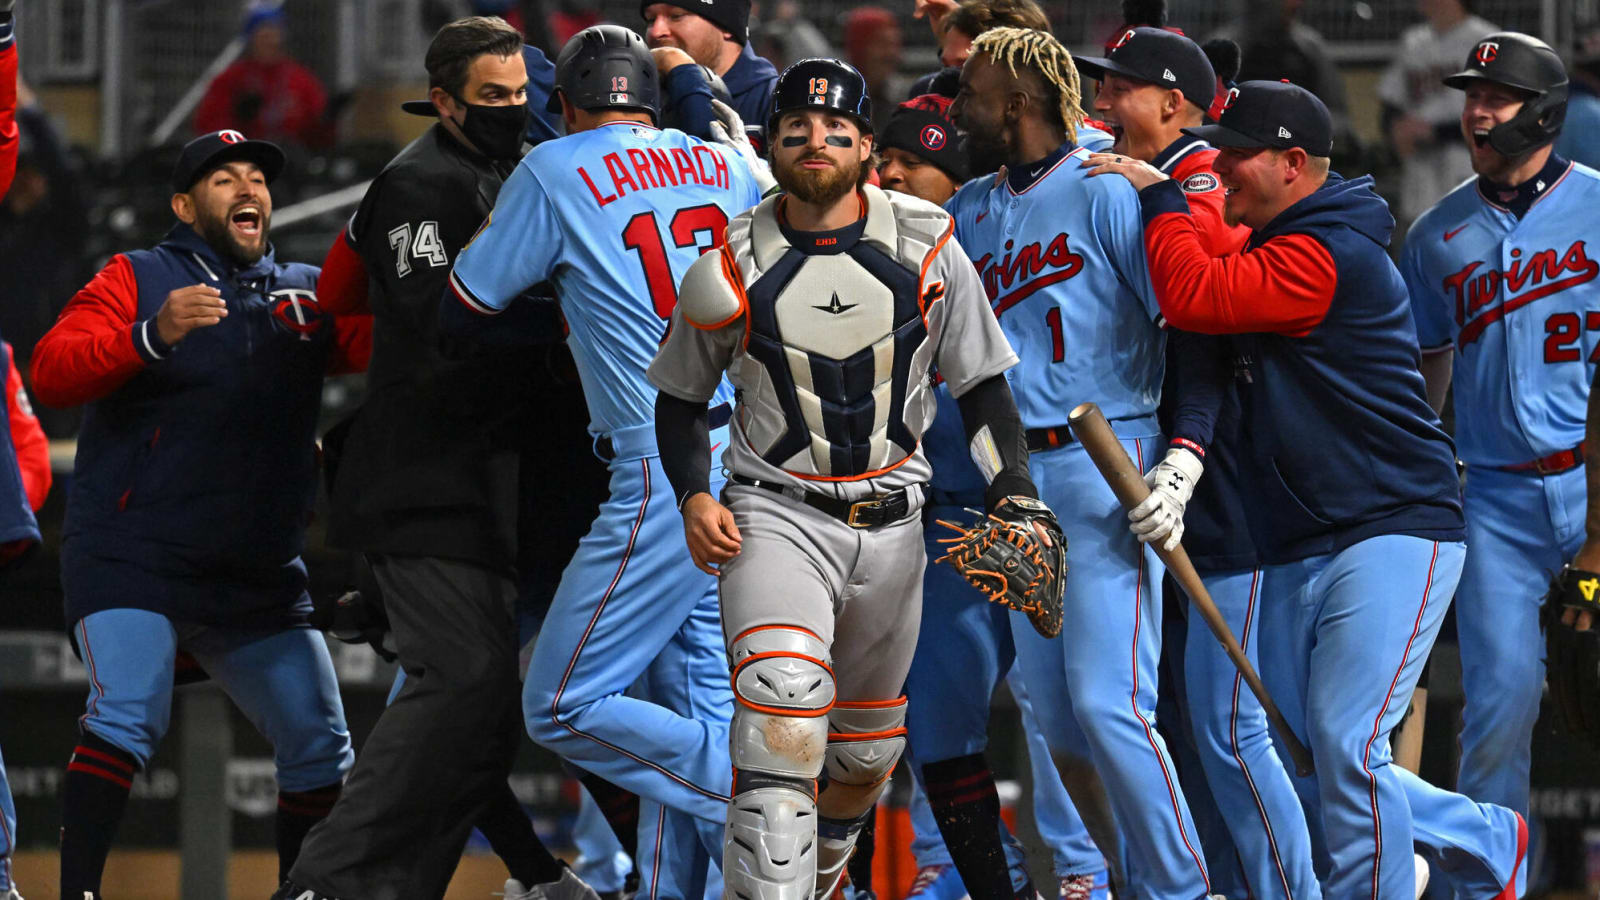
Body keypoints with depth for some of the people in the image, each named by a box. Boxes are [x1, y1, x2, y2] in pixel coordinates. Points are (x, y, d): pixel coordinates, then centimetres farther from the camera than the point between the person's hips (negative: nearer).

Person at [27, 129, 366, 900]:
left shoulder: (307, 295, 13)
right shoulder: (136, 280, 0)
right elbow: (50, 372, -14)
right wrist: (153, 336, -30)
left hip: (258, 577, 5)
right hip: (130, 556, -5)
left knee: (319, 748, 5)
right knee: (129, 717, -25)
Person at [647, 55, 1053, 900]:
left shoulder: (926, 245, -2)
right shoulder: (732, 267, -4)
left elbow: (980, 383, 6)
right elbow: (680, 397, 10)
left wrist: (1013, 500, -6)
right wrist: (693, 498, -7)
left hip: (890, 526, 3)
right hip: (773, 514, -3)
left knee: (866, 750, 14)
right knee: (783, 711, -27)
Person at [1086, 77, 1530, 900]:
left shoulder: (1328, 256, -16)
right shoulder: (1270, 249, 16)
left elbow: (1194, 299, -24)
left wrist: (1159, 196, -12)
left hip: (1393, 532, -10)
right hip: (1295, 552, 10)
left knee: (1345, 745, -17)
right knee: (1305, 769, 10)